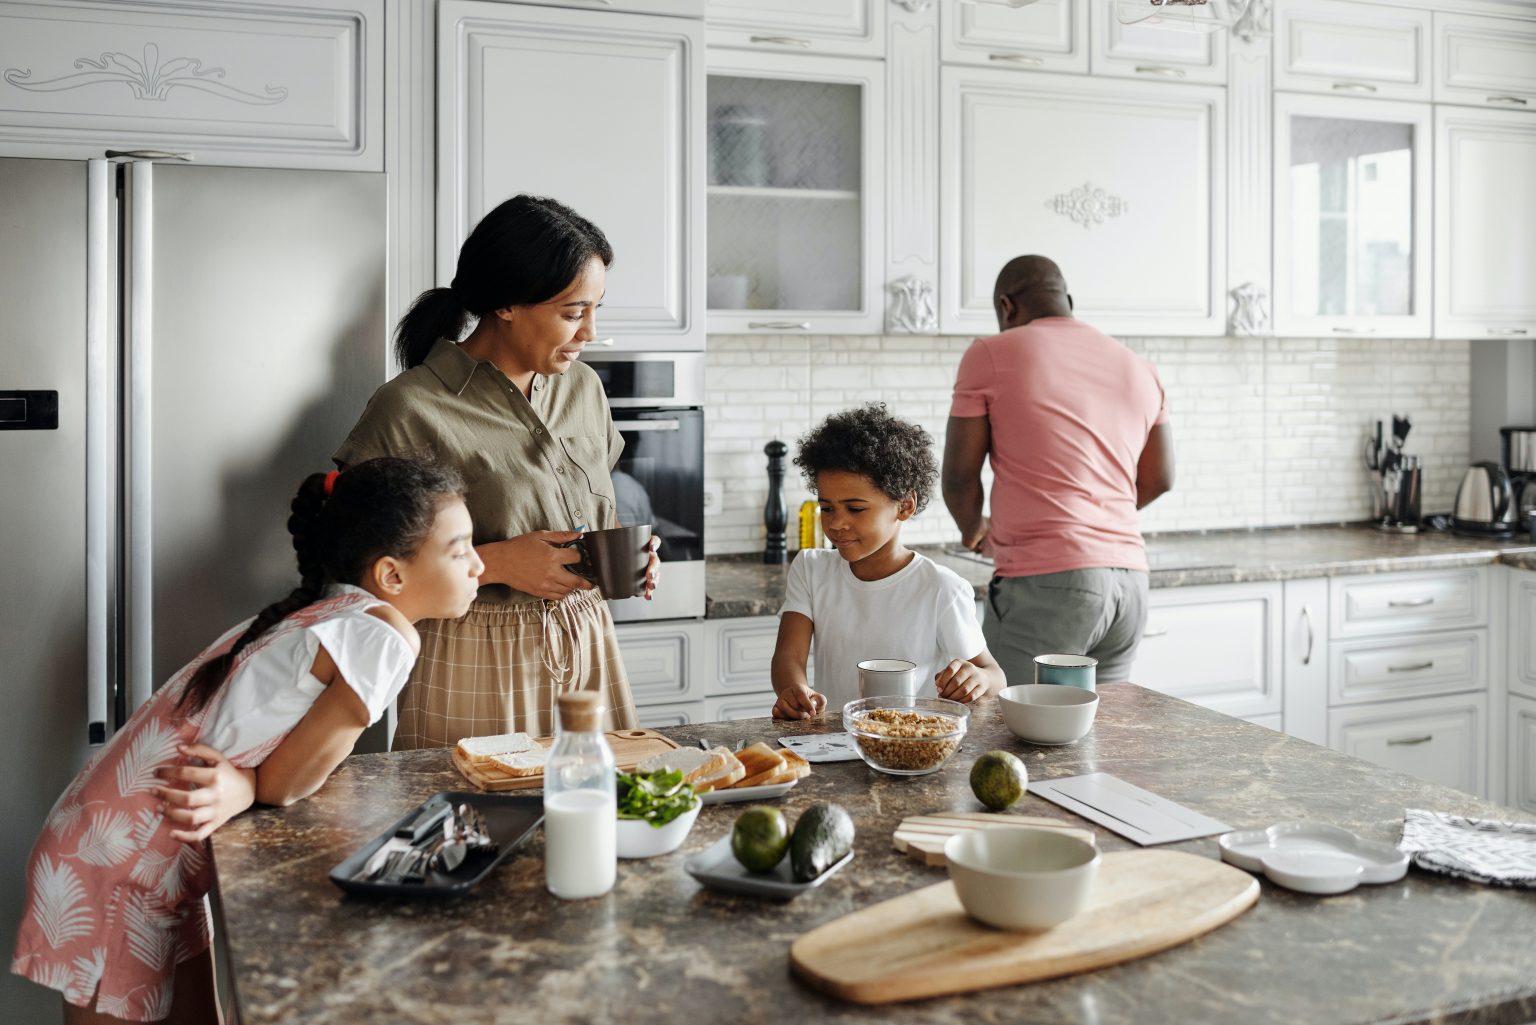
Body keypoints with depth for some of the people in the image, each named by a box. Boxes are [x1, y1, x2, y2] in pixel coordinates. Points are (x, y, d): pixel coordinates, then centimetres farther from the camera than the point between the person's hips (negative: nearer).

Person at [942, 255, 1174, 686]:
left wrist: (974, 530, 21)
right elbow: (1158, 479, 22)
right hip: (1129, 577, 6)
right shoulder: (1139, 369, 16)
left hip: (1045, 584, -6)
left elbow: (959, 476, 2)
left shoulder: (990, 355, 0)